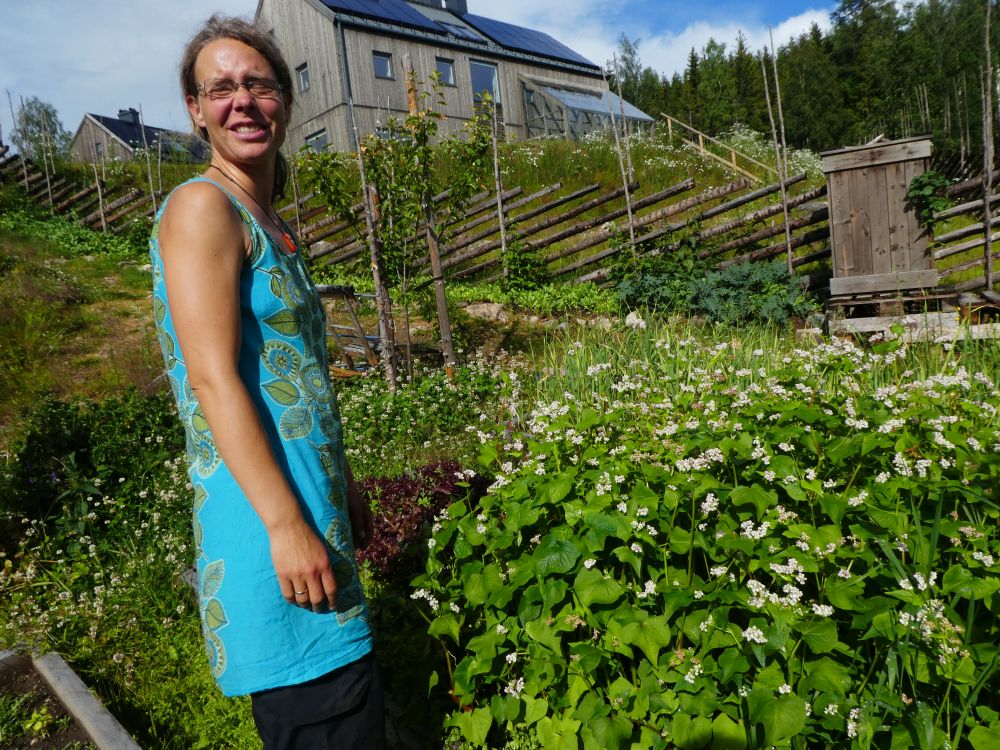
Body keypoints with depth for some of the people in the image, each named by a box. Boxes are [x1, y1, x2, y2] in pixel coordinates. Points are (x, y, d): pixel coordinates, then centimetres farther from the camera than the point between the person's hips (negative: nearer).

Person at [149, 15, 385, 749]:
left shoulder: (272, 225, 16)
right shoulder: (202, 207, -10)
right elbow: (214, 379, -18)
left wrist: (345, 490, 19)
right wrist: (287, 525, -21)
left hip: (309, 504, 9)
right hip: (265, 521, -9)